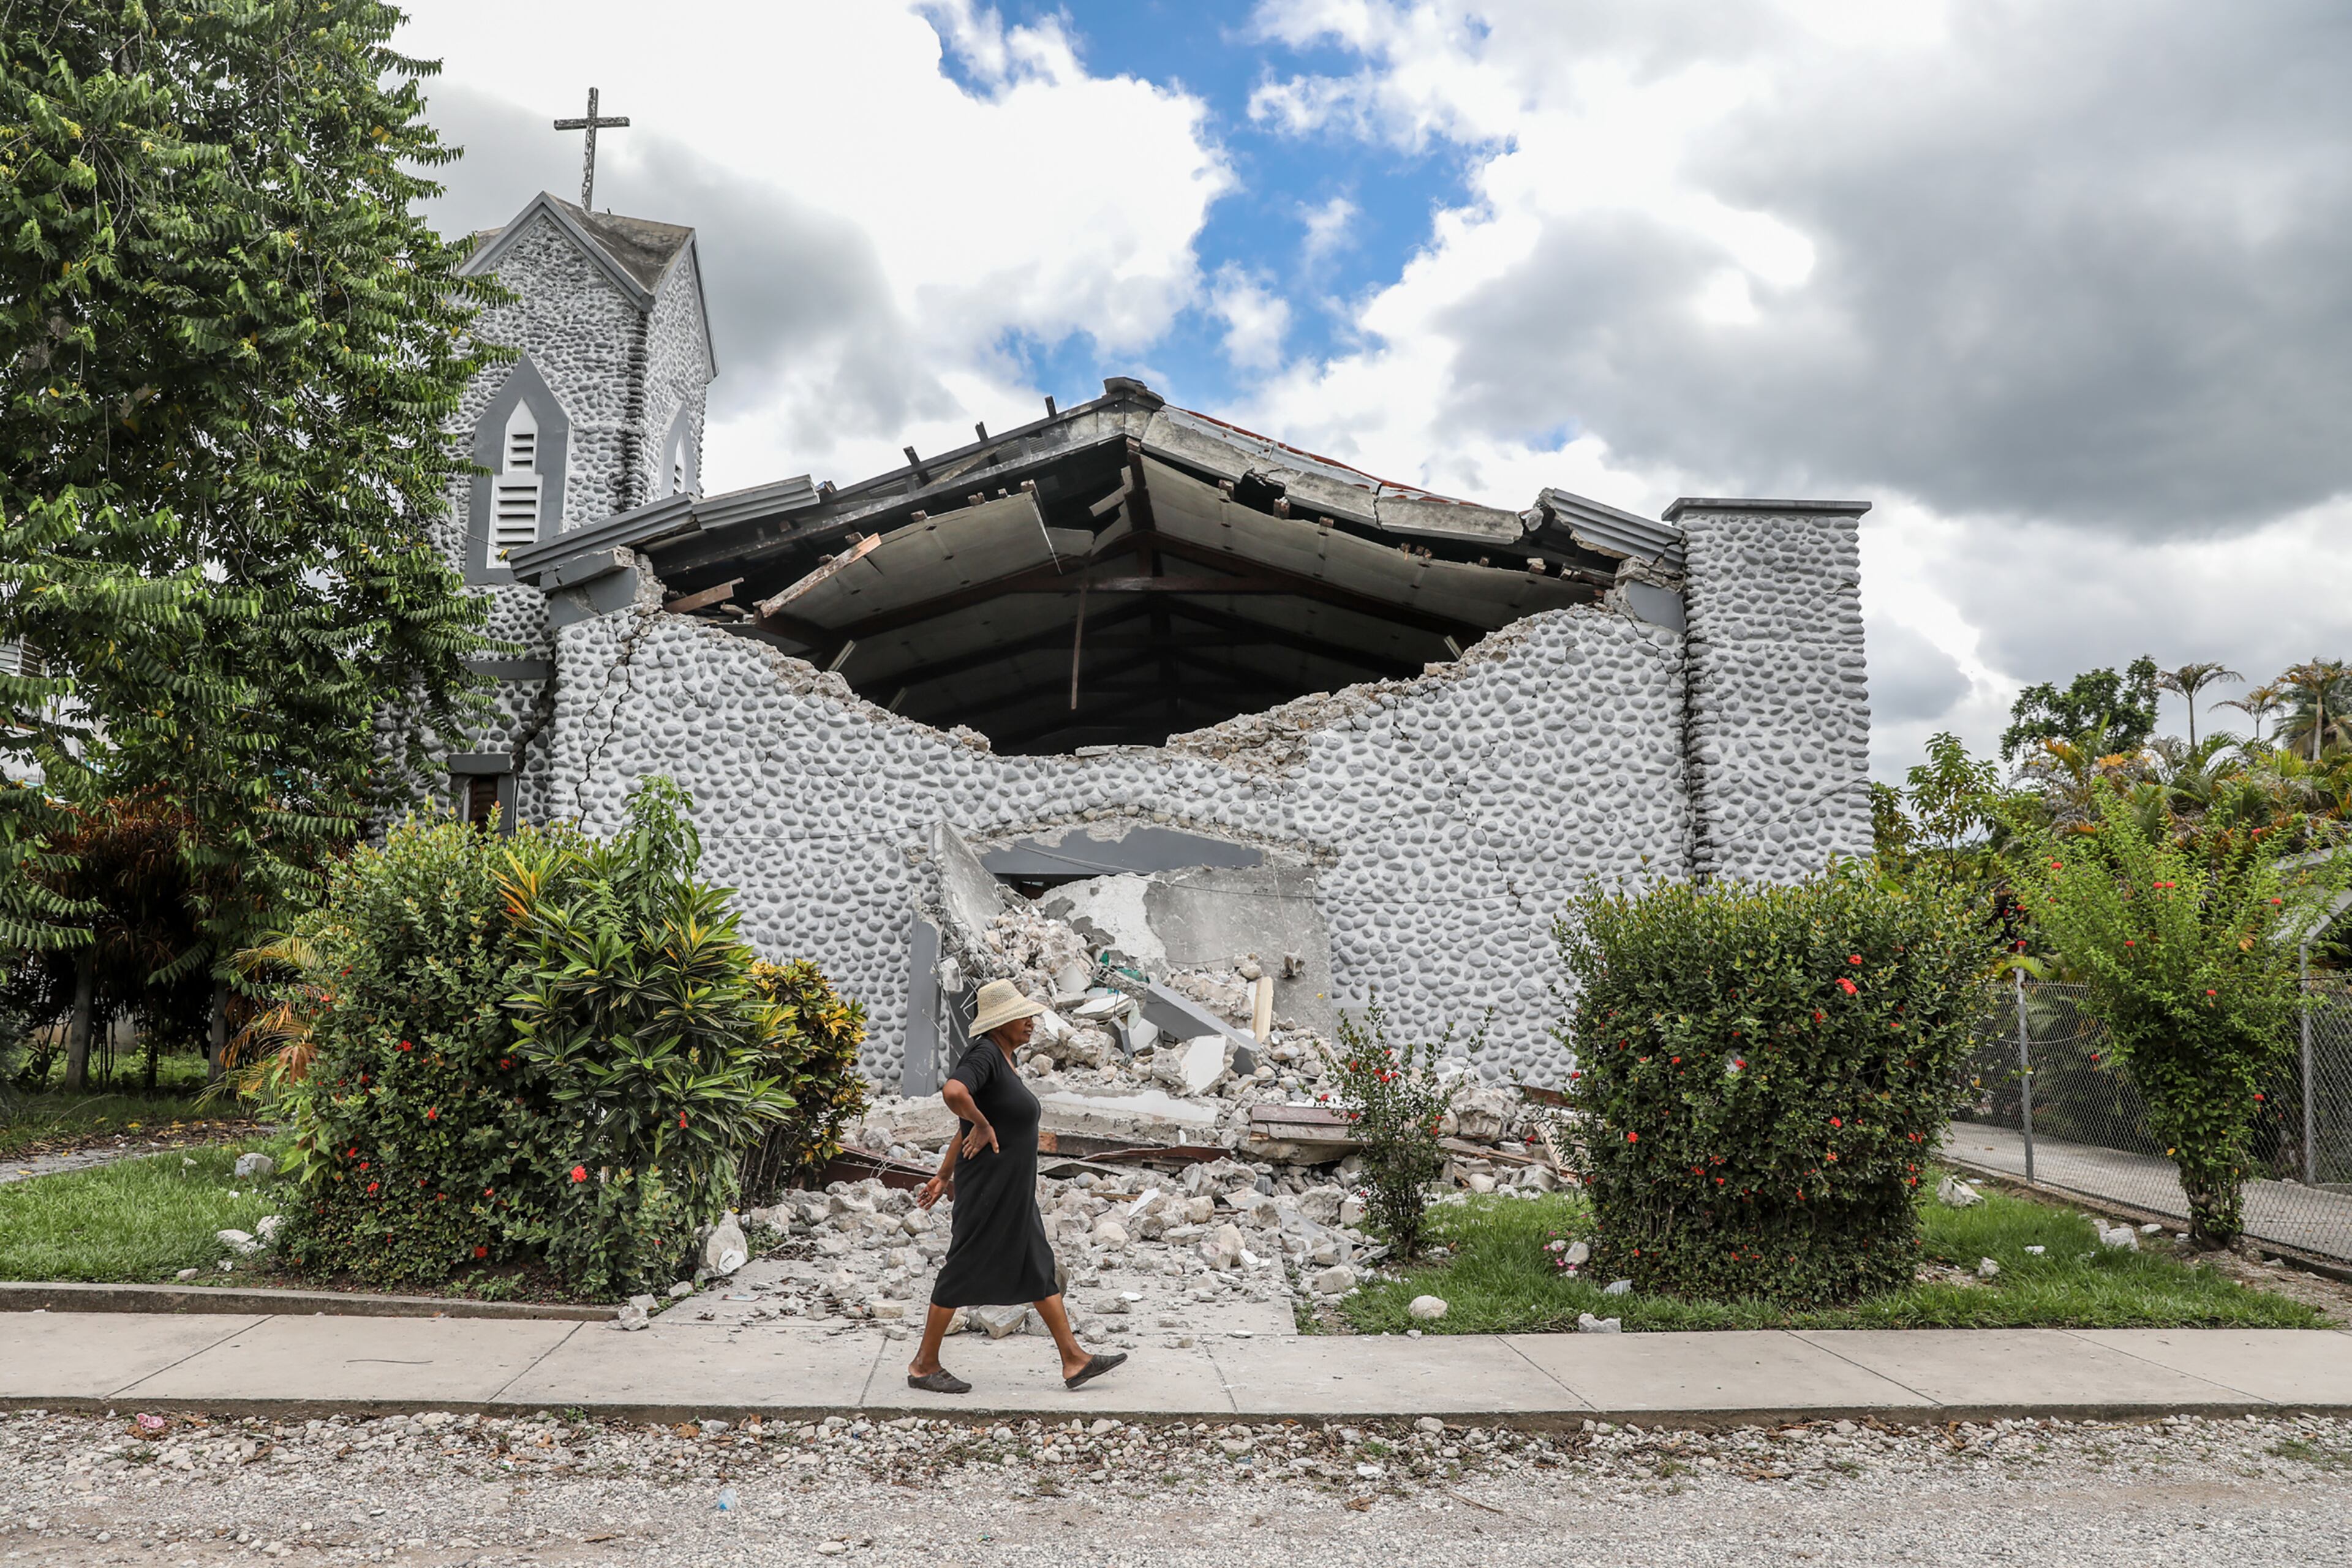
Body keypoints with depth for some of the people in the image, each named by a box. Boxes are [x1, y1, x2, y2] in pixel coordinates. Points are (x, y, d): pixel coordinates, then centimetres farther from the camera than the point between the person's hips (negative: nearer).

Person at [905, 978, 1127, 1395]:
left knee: (1039, 1267, 11)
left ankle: (1074, 1360, 17)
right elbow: (954, 1092, -39)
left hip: (1013, 1191, 10)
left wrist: (944, 1177, 21)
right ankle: (924, 1365, 16)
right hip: (988, 1189, -10)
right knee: (963, 1270, 2)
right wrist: (983, 1126, -22)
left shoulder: (1008, 1060, 13)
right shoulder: (986, 1056, -17)